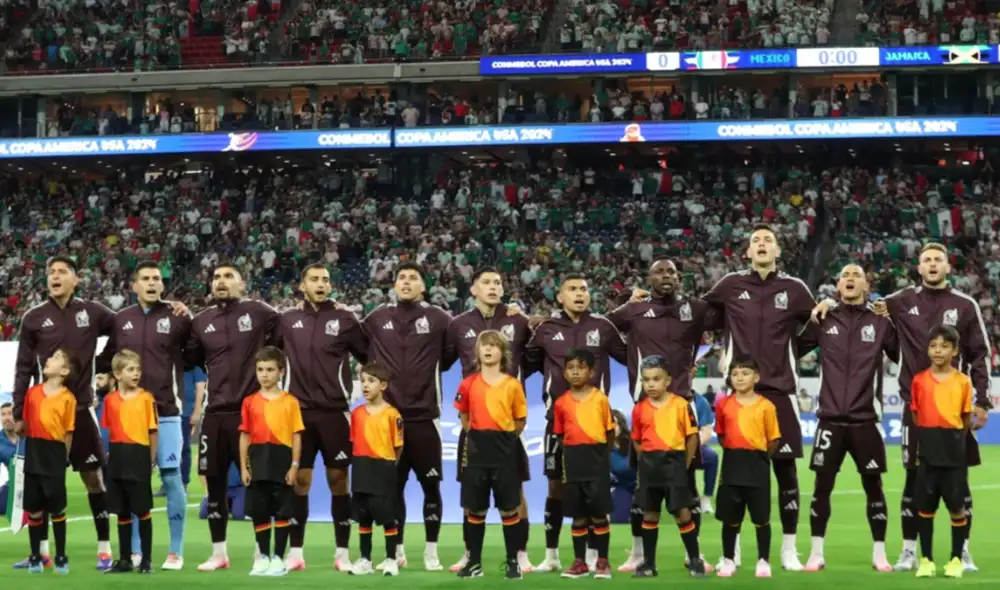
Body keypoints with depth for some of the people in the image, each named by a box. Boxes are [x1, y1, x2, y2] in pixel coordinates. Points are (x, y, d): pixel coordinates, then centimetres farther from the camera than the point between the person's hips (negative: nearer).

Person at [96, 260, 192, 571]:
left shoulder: (176, 317, 0)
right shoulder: (120, 319, 8)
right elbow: (107, 358, 19)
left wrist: (190, 322, -12)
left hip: (166, 412, -3)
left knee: (171, 478, -3)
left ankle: (176, 551, 3)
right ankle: (133, 550, 15)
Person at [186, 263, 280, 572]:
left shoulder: (259, 313, -2)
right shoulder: (201, 322, 9)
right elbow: (189, 360, 14)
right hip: (215, 413, 4)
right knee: (215, 484, 8)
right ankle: (219, 553, 19)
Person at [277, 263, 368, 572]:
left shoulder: (344, 319, 1)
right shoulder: (288, 320, 6)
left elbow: (369, 357, 4)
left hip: (334, 411, -1)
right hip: (298, 411, 1)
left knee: (338, 479, 2)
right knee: (299, 480, 4)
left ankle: (342, 553, 8)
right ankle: (295, 552, 11)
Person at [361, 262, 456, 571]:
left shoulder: (438, 319, -1)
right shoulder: (376, 319, 6)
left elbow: (450, 354, 7)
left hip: (424, 416, -2)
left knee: (431, 484, 2)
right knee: (392, 486, 8)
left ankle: (431, 552, 11)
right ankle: (397, 551, 19)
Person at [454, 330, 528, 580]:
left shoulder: (513, 385, -2)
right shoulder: (468, 384, 2)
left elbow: (520, 421, 5)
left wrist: (503, 437, 2)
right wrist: (480, 436, 8)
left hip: (504, 451, -2)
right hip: (476, 450, 2)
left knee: (509, 509, 3)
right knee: (475, 509, 6)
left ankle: (513, 562, 10)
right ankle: (474, 561, 14)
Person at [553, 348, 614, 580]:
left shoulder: (600, 398, -1)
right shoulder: (561, 403, 4)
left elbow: (610, 431, 4)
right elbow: (560, 435, 11)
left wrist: (601, 455, 3)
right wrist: (572, 454, 3)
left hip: (596, 460, -2)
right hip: (573, 462, 2)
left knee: (599, 513, 0)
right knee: (578, 515, 7)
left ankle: (603, 561, 8)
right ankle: (579, 562, 14)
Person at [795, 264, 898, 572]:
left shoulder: (880, 323, 4)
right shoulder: (824, 321, 5)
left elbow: (903, 356, 3)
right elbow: (794, 348, 4)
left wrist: (897, 322, -7)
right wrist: (811, 320, -6)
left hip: (865, 420, 0)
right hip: (830, 419, 0)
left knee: (873, 486, 4)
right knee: (822, 486, 3)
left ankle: (879, 553, 14)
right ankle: (817, 553, 11)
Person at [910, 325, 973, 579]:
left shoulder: (963, 381, -1)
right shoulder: (919, 380, 1)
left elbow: (967, 418, 5)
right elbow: (916, 415, 9)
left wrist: (955, 438, 2)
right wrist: (928, 438, 4)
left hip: (954, 452, -1)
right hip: (927, 451, 1)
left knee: (956, 506, 3)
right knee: (925, 506, 4)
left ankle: (956, 559, 15)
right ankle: (926, 560, 13)